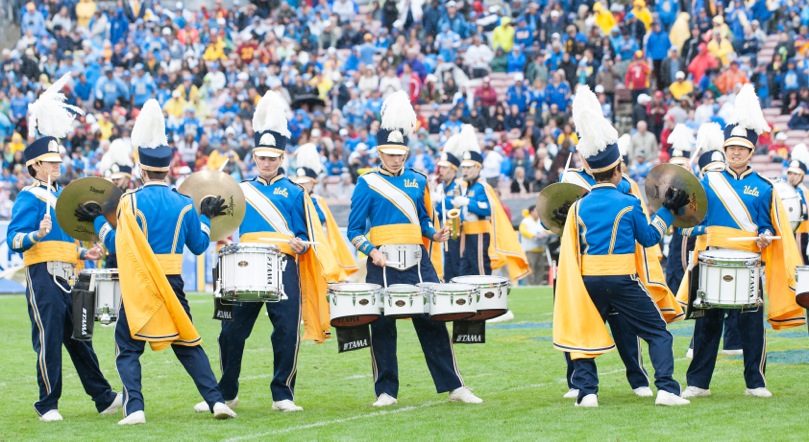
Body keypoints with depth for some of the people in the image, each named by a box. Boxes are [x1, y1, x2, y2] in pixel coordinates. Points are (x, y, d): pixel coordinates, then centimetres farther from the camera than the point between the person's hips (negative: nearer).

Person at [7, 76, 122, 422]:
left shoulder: (60, 196, 20)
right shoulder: (29, 198, -6)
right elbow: (14, 240, -15)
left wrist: (83, 254, 14)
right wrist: (37, 234, -32)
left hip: (67, 277, 8)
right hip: (43, 277, -8)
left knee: (79, 338, 10)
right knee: (49, 339, -6)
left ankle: (104, 398, 13)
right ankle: (48, 405, 1)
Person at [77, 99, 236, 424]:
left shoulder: (131, 202, -8)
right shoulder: (184, 205, 2)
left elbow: (118, 245, -5)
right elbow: (199, 246, 10)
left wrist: (98, 222, 9)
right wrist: (206, 218, 24)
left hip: (137, 285, -3)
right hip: (172, 284, 3)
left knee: (127, 348, 6)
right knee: (189, 344, 12)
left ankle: (134, 408, -9)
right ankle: (217, 401, 2)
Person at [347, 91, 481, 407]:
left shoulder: (417, 182, 12)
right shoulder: (367, 184, 0)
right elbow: (355, 231, -1)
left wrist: (435, 234, 2)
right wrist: (372, 251, -17)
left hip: (418, 262, 3)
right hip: (383, 265, -3)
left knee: (434, 322, 1)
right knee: (383, 328, 1)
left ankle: (454, 386, 6)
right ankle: (386, 391, 10)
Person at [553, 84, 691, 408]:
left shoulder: (579, 207, 4)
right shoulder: (629, 204, -6)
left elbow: (575, 246, 12)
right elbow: (649, 238, 5)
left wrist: (566, 222, 27)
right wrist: (668, 211, 12)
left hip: (588, 280, 3)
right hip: (622, 280, -3)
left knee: (585, 333, 16)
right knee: (658, 332, 5)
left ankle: (586, 390, 0)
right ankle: (666, 388, -9)